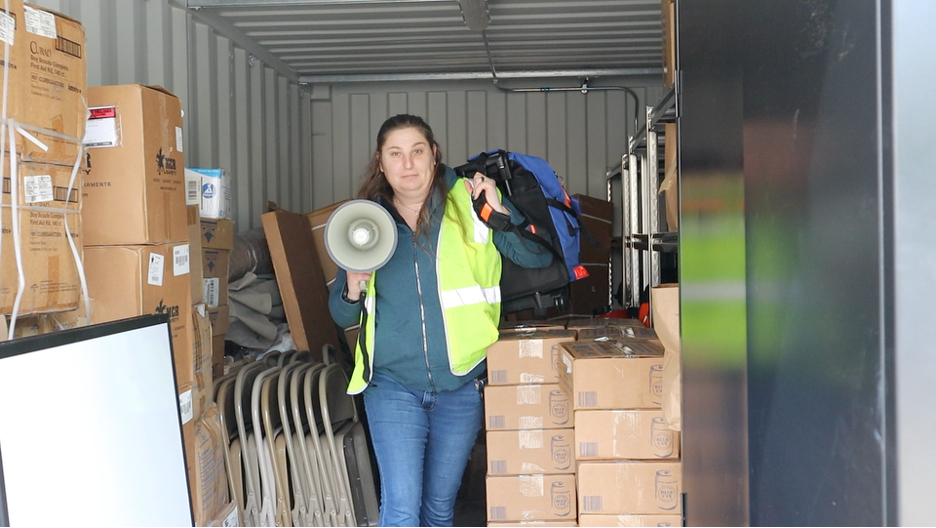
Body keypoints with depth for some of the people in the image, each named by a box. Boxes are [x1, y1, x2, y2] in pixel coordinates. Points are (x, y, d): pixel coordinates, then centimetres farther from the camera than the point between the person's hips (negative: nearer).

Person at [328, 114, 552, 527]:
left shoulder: (469, 205, -2)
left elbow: (539, 257, -8)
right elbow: (342, 316, 9)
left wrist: (500, 211, -19)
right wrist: (352, 290, -13)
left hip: (461, 384, 0)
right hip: (392, 384, 0)